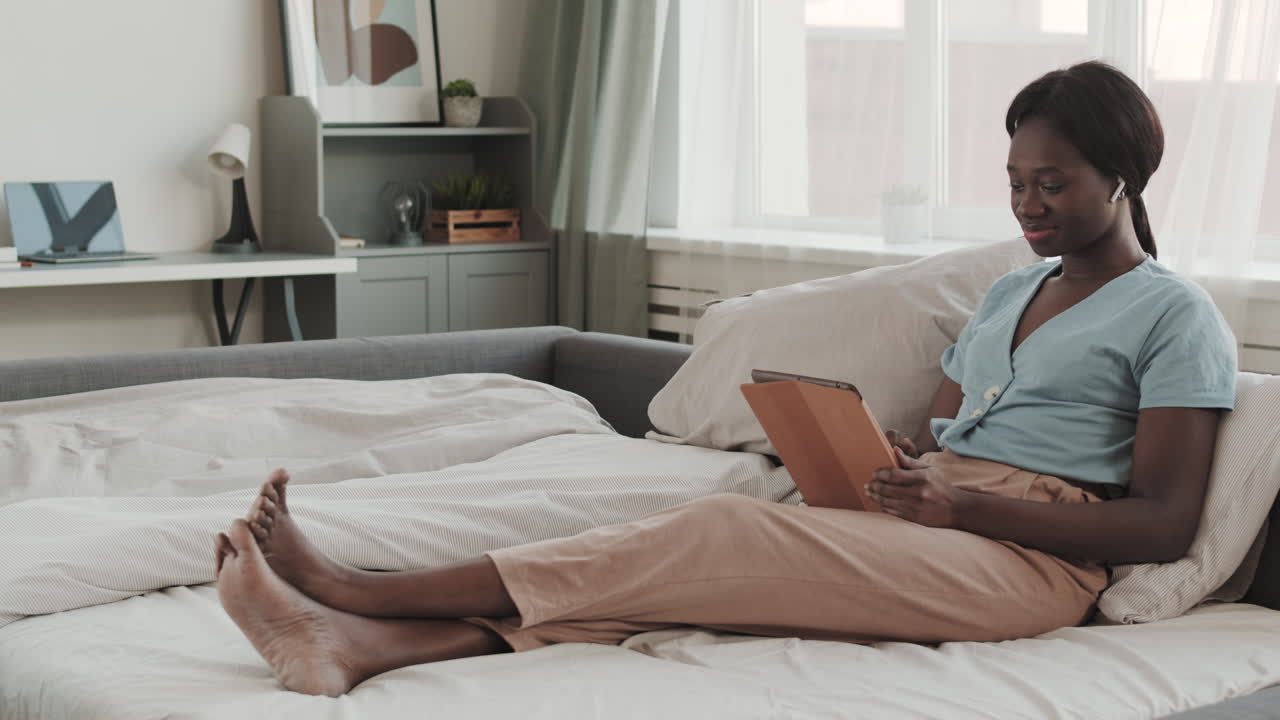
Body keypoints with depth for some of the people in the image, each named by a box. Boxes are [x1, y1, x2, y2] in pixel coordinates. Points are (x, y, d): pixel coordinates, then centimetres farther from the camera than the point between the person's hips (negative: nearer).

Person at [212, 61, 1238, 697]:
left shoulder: (1175, 316, 2)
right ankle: (364, 643, -38)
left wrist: (963, 504, -16)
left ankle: (356, 588, -29)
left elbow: (1164, 523, -7)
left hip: (1033, 560, -7)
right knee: (708, 550, -21)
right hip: (930, 525, 7)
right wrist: (898, 466, -4)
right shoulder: (1009, 293, 26)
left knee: (722, 534, -26)